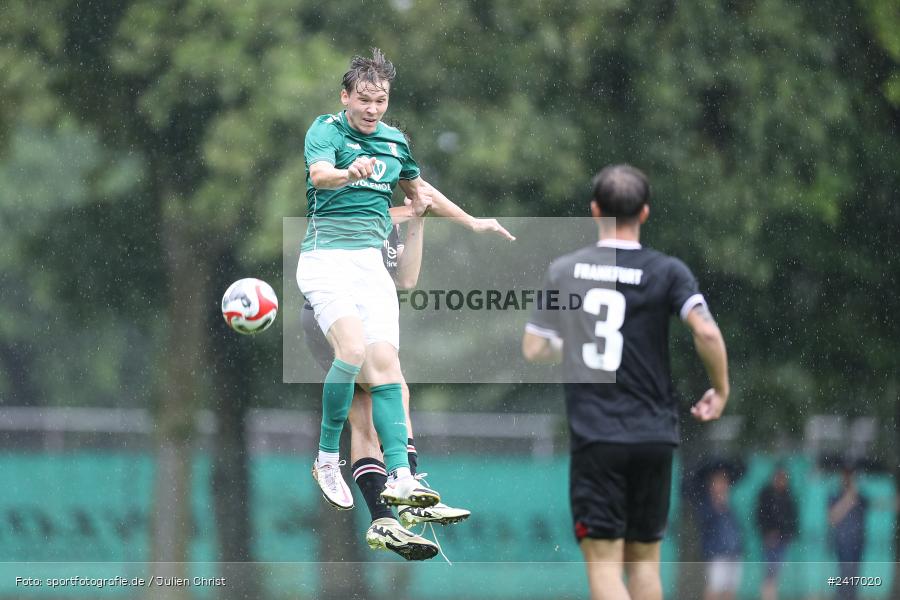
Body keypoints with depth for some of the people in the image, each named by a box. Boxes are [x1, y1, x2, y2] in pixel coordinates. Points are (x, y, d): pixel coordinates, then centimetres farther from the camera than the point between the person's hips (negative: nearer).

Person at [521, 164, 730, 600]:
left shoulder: (563, 270, 3)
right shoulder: (666, 272, -2)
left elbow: (533, 349, 5)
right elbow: (706, 332, -16)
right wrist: (721, 390, 0)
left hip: (594, 437, -1)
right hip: (654, 434, 1)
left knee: (604, 561, -4)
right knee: (644, 559, 13)